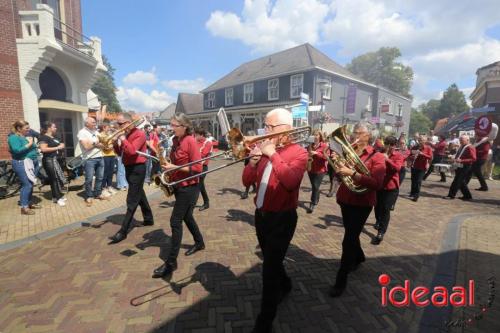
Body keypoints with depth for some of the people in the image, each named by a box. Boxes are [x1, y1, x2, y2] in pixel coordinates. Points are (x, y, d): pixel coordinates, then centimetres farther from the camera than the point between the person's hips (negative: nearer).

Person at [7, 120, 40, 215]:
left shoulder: (25, 136, 14)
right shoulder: (14, 137, -11)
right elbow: (17, 150, -24)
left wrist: (35, 146, 4)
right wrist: (29, 144, -18)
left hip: (29, 162, 9)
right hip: (21, 163, -9)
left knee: (30, 184, 14)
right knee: (26, 185, -10)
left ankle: (30, 203, 25)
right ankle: (24, 208, -4)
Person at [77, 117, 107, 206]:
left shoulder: (96, 132, 15)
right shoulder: (82, 132, -6)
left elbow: (102, 144, 14)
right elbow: (86, 146, -17)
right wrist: (96, 143, -4)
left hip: (100, 158, 6)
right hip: (90, 159, -6)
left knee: (100, 177, 11)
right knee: (89, 179, -1)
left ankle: (98, 194, 24)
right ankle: (88, 197, 11)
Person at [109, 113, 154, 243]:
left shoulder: (139, 134, -15)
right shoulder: (125, 135, 11)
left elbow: (132, 151, -28)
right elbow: (119, 153, 11)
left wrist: (123, 139, -20)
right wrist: (116, 142, -5)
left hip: (137, 169, -10)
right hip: (129, 168, 10)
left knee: (132, 201, -6)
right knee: (139, 195, 19)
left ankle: (123, 231, -3)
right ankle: (148, 219, 34)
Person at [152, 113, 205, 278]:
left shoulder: (190, 141, -18)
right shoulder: (176, 140, 6)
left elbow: (197, 168, -21)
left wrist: (174, 167, -23)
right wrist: (168, 166, -1)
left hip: (189, 187, -9)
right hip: (178, 185, 9)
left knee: (175, 221, -6)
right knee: (186, 216, 20)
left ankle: (171, 262, 6)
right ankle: (199, 243, 41)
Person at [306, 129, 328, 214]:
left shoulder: (324, 145, -6)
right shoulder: (310, 145, 9)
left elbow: (326, 157, -16)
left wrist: (316, 153, -24)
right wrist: (308, 156, -2)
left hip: (320, 170, -5)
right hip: (310, 169, 6)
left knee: (315, 186, -9)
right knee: (314, 186, 15)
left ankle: (312, 204, -6)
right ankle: (316, 199, 36)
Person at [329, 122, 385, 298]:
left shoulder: (376, 156, -10)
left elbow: (377, 184, -22)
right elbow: (339, 174, 11)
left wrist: (352, 173, -30)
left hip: (362, 203, -5)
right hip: (344, 200, 6)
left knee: (348, 240, -6)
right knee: (351, 234, 23)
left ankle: (341, 279, 7)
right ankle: (358, 257, 51)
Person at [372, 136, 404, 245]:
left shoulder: (398, 155, -5)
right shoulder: (380, 153, 3)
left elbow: (397, 168, -21)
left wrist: (387, 159, -31)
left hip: (391, 187, -3)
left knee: (386, 209, -7)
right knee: (377, 206, 17)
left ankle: (381, 233, -3)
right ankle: (378, 221, 47)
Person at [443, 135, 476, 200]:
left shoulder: (470, 148, -12)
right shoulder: (461, 147, 14)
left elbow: (473, 159, -17)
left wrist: (461, 161, -26)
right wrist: (454, 158, 8)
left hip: (464, 167, -9)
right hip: (458, 167, 9)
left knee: (456, 181, -6)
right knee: (461, 182, 14)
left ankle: (451, 195, 1)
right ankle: (467, 196, 24)